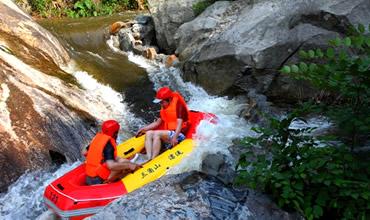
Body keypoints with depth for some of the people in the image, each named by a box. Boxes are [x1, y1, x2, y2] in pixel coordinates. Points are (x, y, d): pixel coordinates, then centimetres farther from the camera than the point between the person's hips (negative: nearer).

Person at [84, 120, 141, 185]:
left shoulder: (97, 137, 4)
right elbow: (111, 165, -30)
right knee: (124, 162, -13)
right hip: (99, 181, -8)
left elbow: (84, 152, 14)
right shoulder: (108, 145, -19)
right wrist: (128, 165, -21)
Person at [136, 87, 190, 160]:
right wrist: (144, 129, 13)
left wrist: (175, 137, -31)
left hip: (178, 134, -8)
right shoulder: (164, 108, 17)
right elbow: (157, 122, 20)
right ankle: (149, 159, -28)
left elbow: (179, 123, -18)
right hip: (168, 133, 8)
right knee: (148, 133, -12)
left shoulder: (178, 106, -8)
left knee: (157, 134, -29)